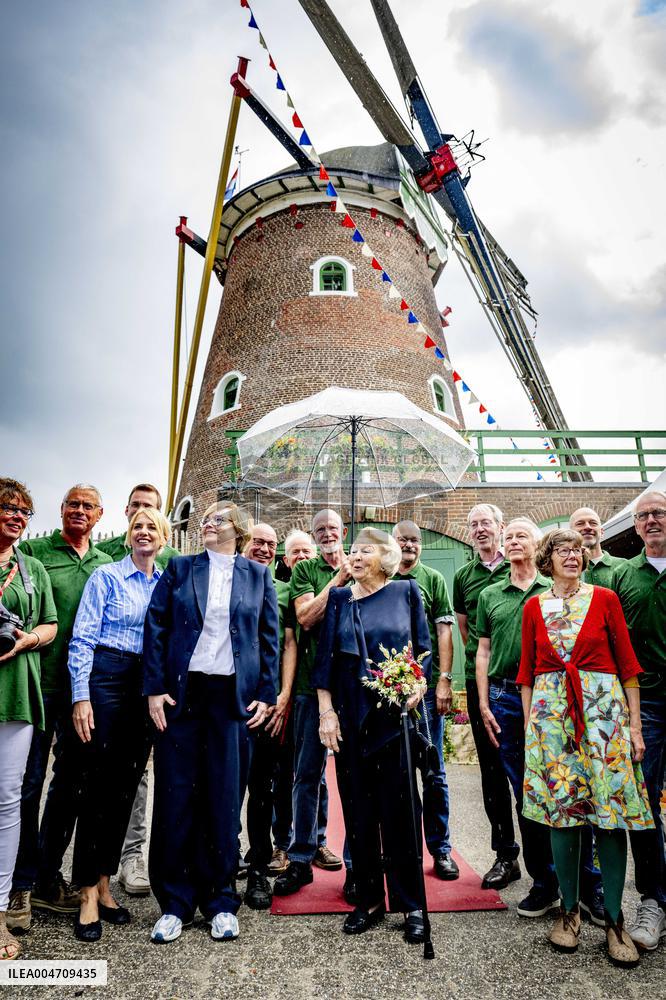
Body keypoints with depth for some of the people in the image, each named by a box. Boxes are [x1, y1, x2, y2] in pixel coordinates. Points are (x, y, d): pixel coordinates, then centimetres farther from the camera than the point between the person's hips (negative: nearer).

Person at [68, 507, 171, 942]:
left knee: (126, 787, 10)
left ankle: (103, 884, 25)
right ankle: (88, 894, 13)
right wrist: (81, 696, -12)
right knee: (99, 785, 0)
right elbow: (82, 639, -5)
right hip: (107, 677, -4)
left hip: (150, 687, 4)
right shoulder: (107, 576, -2)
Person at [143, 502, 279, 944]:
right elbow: (155, 627, 4)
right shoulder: (179, 569, 8)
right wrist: (155, 688, -4)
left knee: (225, 799, 5)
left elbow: (270, 638, 7)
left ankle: (221, 902, 22)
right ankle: (175, 903, 21)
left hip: (234, 695, 0)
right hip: (181, 692, 1)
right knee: (176, 796, 4)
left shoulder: (258, 576, 7)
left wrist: (266, 694, 0)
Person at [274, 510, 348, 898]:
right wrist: (338, 580, -10)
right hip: (314, 681, 0)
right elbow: (306, 617, -9)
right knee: (308, 772, 8)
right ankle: (301, 859, 21)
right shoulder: (305, 570, 6)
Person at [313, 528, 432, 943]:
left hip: (396, 713, -2)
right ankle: (368, 900, 25)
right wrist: (326, 711, -2)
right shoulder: (339, 597, 7)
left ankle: (411, 904, 18)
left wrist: (417, 685, -11)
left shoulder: (406, 591, 3)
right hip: (351, 717, 2)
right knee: (358, 808, 9)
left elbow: (425, 648, 5)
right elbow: (325, 657, 4)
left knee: (399, 806, 2)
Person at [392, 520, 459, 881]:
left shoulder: (433, 579, 5)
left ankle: (440, 848, 19)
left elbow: (444, 631, 0)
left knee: (433, 771, 6)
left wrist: (444, 680, -8)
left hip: (425, 684, -1)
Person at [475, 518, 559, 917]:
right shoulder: (490, 595, 12)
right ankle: (544, 880, 23)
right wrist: (484, 704, 6)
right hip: (505, 698, 3)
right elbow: (483, 651, 12)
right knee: (525, 791, 9)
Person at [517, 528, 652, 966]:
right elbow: (527, 671, 9)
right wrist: (527, 724, 6)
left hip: (604, 708, -1)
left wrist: (635, 726, -2)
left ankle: (614, 918, 18)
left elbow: (627, 664, 1)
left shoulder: (605, 598, 1)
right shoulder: (534, 606, 6)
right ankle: (570, 909, 23)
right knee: (561, 811, 6)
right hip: (550, 712, 1)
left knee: (611, 813, 1)